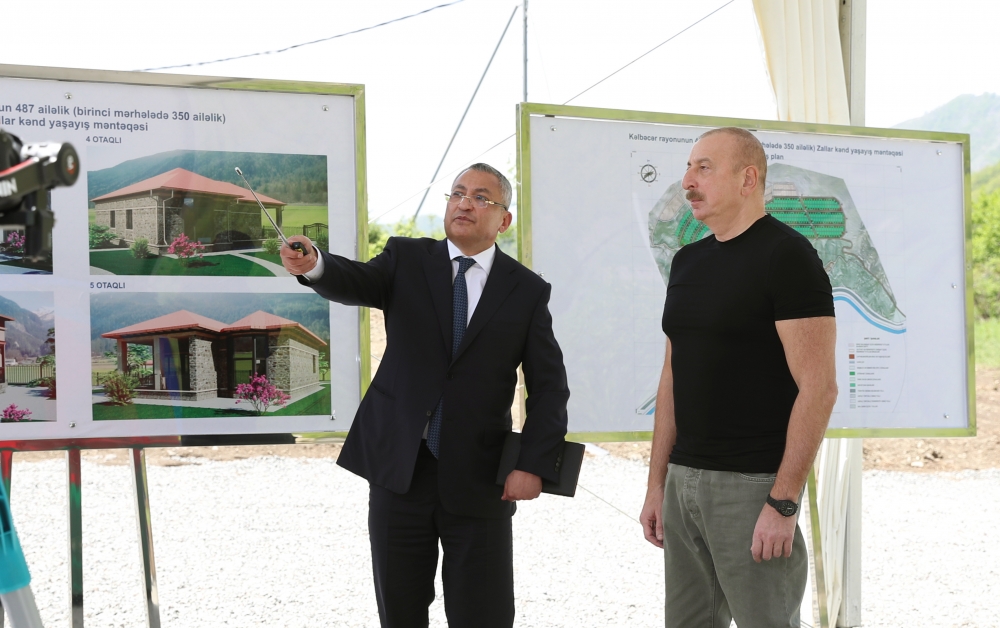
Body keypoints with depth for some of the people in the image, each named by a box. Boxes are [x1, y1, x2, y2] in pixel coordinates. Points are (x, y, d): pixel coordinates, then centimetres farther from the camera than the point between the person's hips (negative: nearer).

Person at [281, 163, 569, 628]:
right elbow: (356, 282, -16)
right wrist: (313, 265, -39)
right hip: (398, 467, 1)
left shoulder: (527, 291, 2)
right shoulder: (407, 260, 4)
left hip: (478, 478, -1)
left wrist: (534, 466, -11)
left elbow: (549, 387, 1)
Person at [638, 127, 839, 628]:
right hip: (684, 478, 7)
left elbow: (818, 386, -16)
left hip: (752, 484, -7)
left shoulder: (787, 255, -10)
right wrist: (657, 484, 12)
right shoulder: (687, 261, 12)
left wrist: (783, 504, -20)